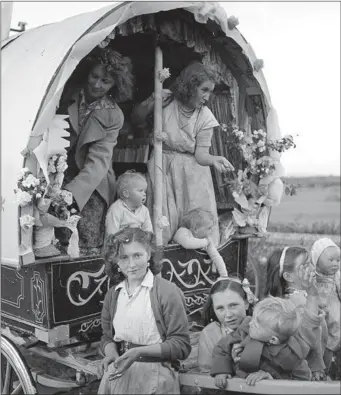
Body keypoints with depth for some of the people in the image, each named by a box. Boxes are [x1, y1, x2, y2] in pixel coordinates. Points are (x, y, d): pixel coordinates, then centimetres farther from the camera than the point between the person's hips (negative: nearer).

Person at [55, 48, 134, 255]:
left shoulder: (113, 115, -7)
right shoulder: (69, 94, -1)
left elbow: (98, 162, -16)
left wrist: (70, 194, -32)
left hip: (91, 187, -2)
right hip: (60, 176, 2)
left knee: (88, 251, -7)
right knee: (63, 248, -2)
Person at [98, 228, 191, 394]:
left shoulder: (167, 291, -12)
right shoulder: (113, 294, 6)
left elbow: (181, 345, -13)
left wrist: (139, 352, -23)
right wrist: (111, 353, -8)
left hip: (154, 376, -4)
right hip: (119, 373, 4)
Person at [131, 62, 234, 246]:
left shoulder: (205, 117, -8)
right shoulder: (164, 101, -10)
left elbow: (200, 154, -10)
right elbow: (136, 121, 2)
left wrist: (214, 159, -32)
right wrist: (150, 102, -15)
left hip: (191, 172, 1)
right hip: (163, 168, 0)